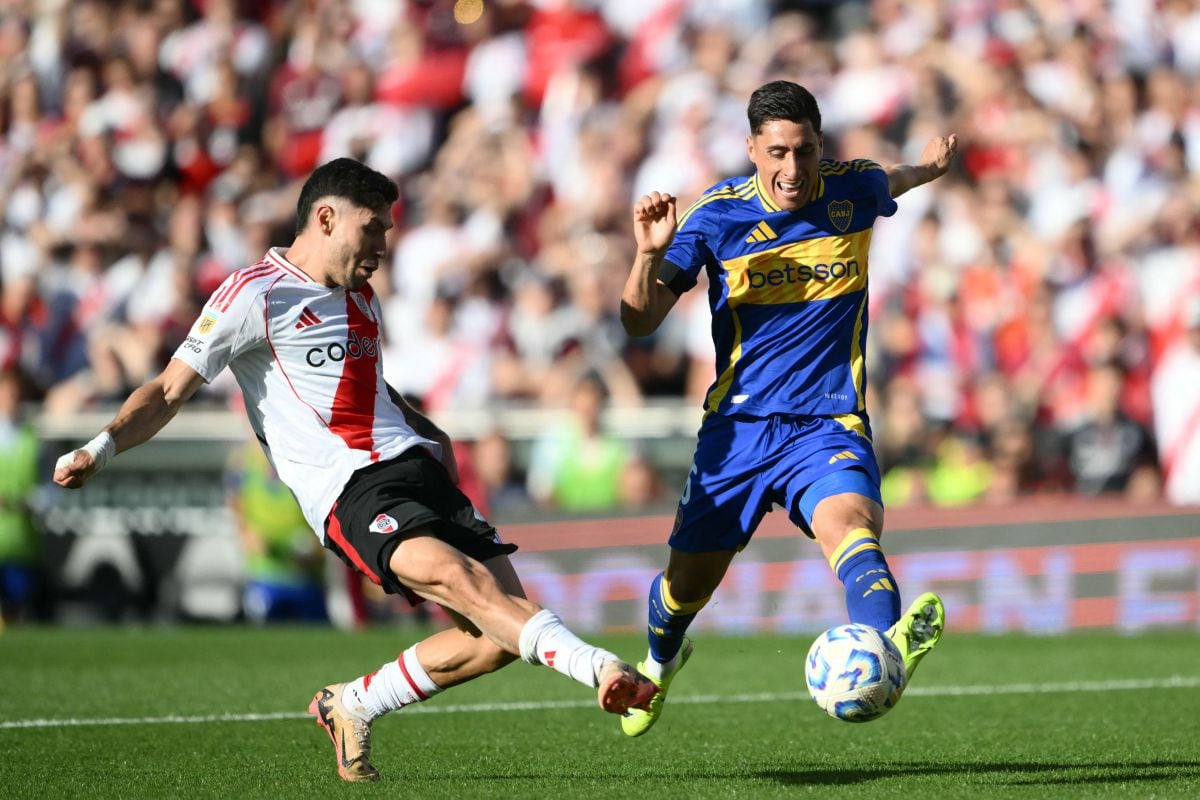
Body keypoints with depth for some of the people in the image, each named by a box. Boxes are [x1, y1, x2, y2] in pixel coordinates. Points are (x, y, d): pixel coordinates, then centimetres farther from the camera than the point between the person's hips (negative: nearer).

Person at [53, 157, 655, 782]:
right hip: (346, 490, -8)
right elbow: (170, 391, -2)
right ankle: (598, 669, -47)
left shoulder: (361, 297, 23)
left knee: (499, 637, -5)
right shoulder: (256, 293, -1)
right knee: (452, 574, -34)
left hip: (415, 467, 8)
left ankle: (351, 706, 13)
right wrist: (101, 448, -18)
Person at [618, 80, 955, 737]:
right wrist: (650, 255, -27)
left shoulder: (853, 190, -1)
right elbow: (640, 322, -10)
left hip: (829, 425, -1)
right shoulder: (716, 215, -6)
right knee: (687, 585, 12)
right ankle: (660, 661, 49)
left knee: (850, 522, -33)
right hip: (740, 425, 1)